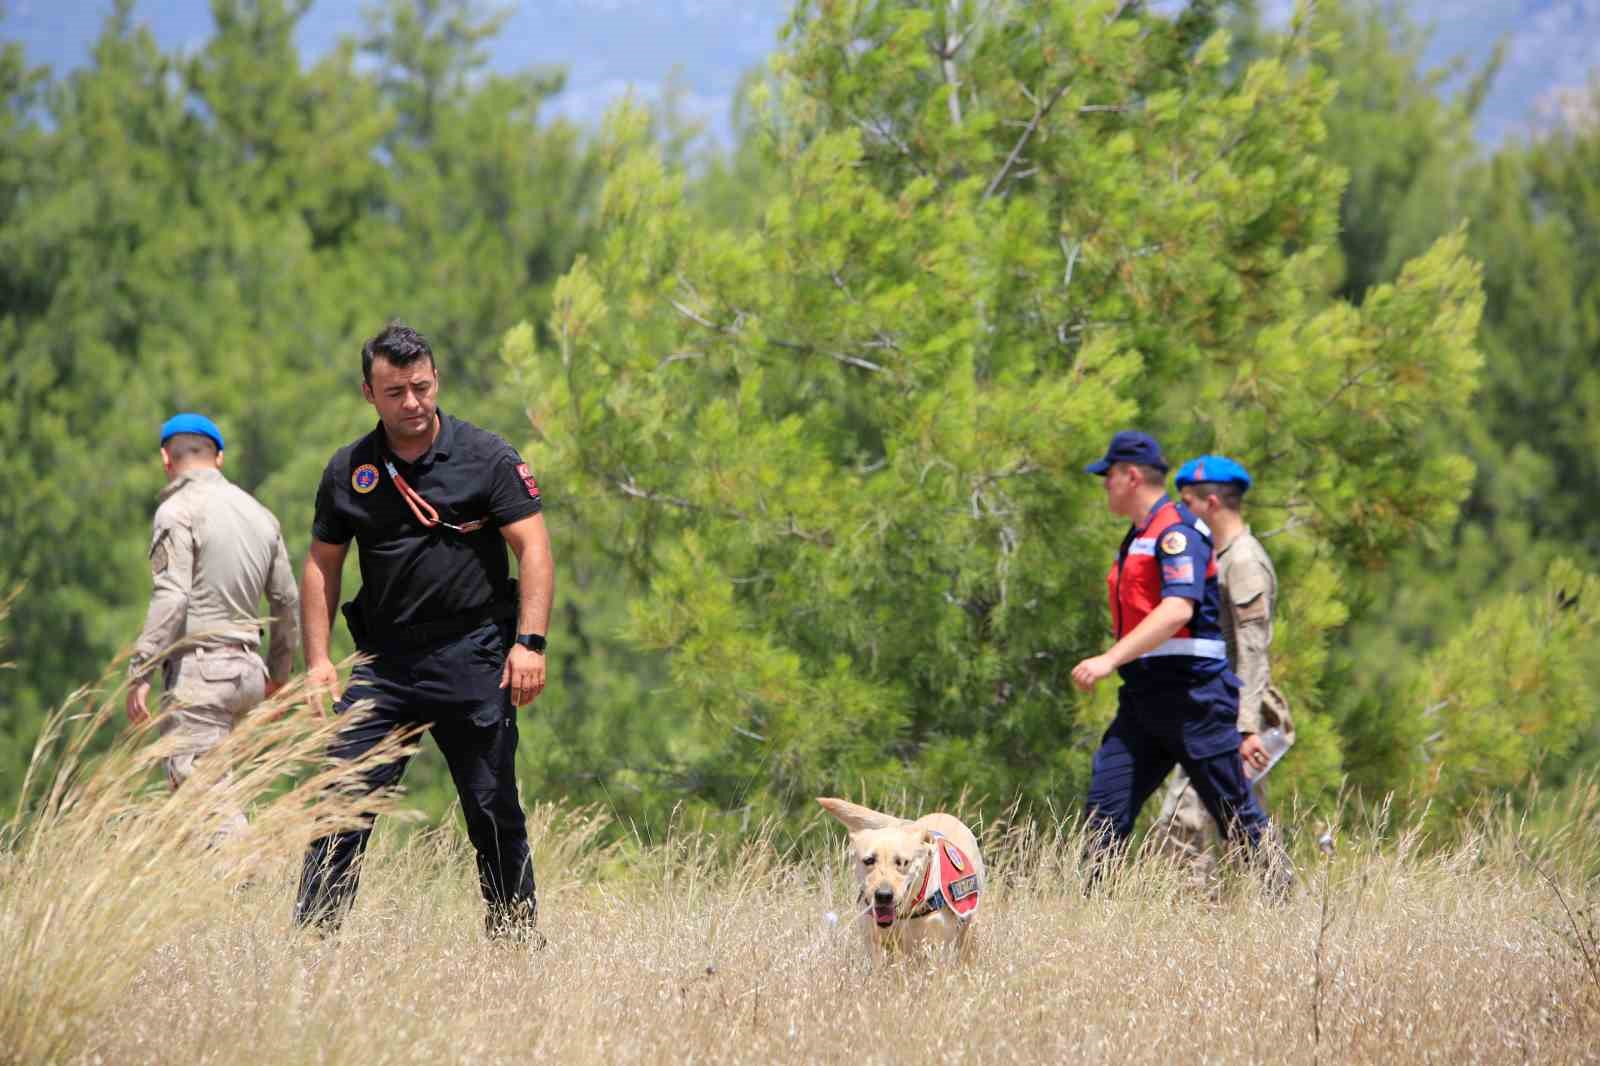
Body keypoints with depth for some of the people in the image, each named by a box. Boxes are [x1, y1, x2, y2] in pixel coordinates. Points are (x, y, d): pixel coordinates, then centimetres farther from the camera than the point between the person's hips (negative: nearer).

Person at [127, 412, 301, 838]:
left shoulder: (178, 510, -7)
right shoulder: (259, 514, 16)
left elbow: (171, 597, -17)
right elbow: (287, 600, 21)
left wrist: (139, 672, -17)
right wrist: (279, 670, 34)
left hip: (198, 667, -8)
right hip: (246, 667, 8)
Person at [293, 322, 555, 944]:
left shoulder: (486, 458, -2)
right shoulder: (349, 471, 7)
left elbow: (533, 549, -4)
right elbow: (322, 565, 14)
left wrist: (529, 643, -14)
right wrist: (317, 660, 5)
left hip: (474, 659, -2)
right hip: (385, 661, 2)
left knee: (494, 810, 3)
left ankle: (516, 933, 14)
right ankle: (310, 934, -6)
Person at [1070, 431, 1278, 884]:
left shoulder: (1177, 531, -12)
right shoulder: (1137, 538, 19)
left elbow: (1177, 610, -25)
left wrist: (1111, 659, -31)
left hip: (1193, 696, -9)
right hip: (1143, 699, 9)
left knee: (1237, 817, -3)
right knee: (1103, 811, -2)